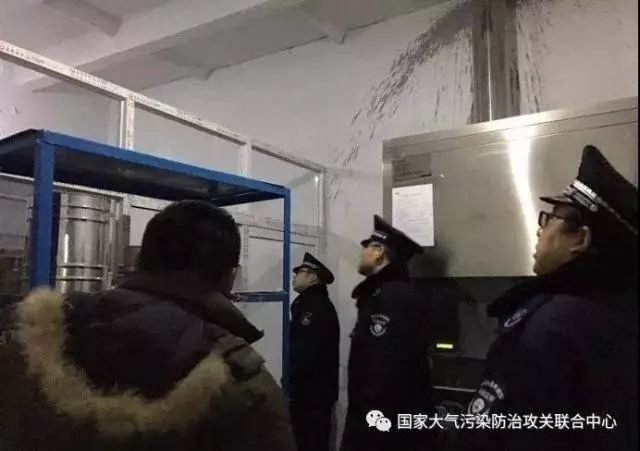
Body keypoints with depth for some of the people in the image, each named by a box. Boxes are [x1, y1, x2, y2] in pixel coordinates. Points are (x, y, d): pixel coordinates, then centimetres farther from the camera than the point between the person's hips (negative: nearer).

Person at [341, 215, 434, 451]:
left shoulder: (396, 297, -20)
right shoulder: (381, 294, 14)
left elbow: (389, 373, -27)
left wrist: (373, 431, -24)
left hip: (383, 431, -9)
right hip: (374, 424, 9)